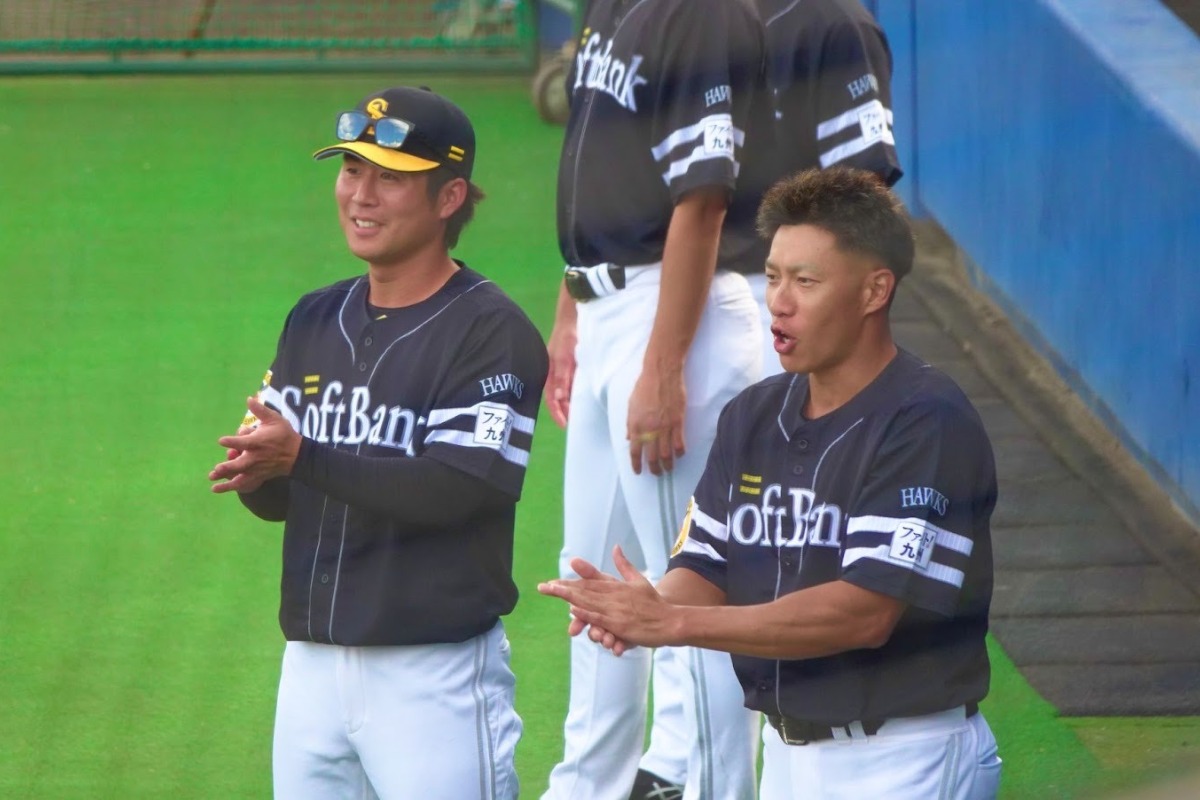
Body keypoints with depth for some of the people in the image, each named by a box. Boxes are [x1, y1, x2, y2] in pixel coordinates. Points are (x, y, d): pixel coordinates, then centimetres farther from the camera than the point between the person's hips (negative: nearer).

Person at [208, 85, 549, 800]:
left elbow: (458, 488, -20)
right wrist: (256, 477, -11)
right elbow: (281, 497, 13)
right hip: (312, 662, 7)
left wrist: (304, 458, -25)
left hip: (436, 674, -7)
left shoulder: (492, 331, -8)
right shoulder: (315, 320, 14)